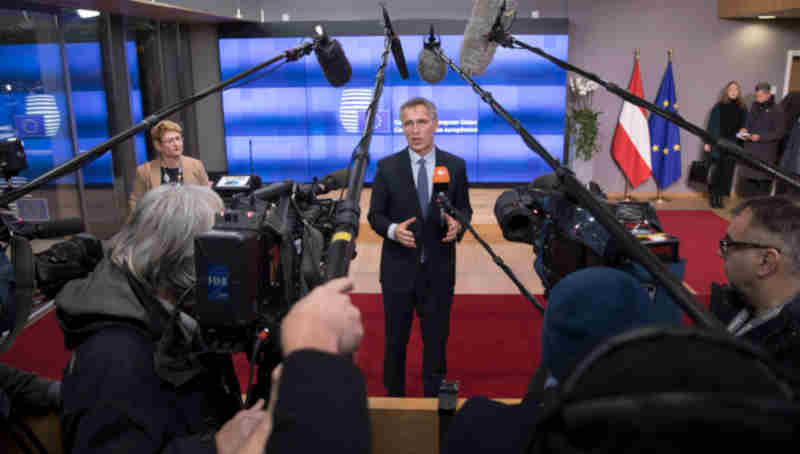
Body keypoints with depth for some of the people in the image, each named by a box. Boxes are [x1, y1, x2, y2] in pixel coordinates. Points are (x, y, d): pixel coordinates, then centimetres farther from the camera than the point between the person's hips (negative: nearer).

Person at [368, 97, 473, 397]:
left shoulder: (455, 166, 0)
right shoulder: (387, 167, -3)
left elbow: (464, 209, 9)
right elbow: (375, 215, 1)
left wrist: (457, 225, -14)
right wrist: (392, 229, -20)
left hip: (439, 270, 1)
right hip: (399, 269, 0)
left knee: (436, 339, 11)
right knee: (395, 339, 13)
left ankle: (433, 397, 28)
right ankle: (394, 396, 32)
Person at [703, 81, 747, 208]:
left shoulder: (742, 109, 7)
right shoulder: (719, 107, 1)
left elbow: (744, 127, 11)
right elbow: (711, 125, 0)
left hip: (733, 146, 2)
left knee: (727, 172, 3)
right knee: (717, 170, -4)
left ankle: (720, 196, 12)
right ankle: (713, 196, 10)